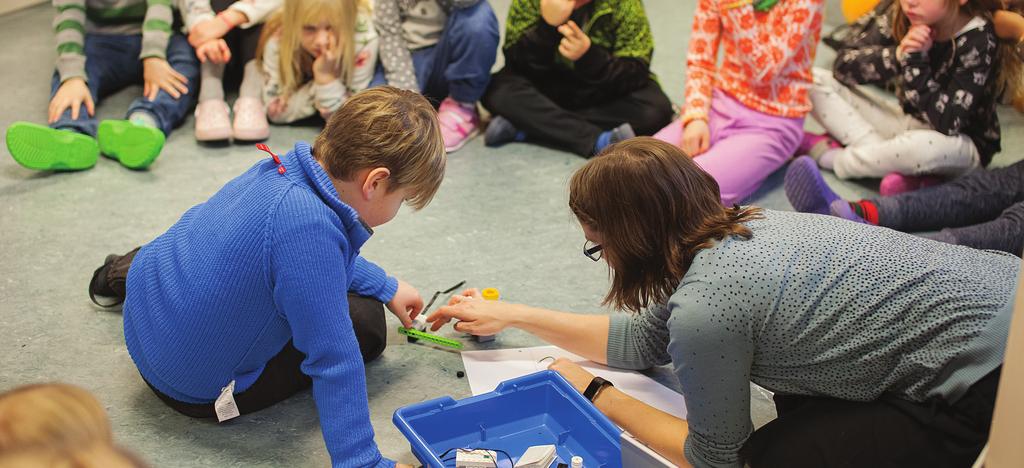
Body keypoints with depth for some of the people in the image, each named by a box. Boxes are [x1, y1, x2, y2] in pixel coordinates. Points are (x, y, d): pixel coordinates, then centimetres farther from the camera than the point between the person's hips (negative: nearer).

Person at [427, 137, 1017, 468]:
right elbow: (640, 341, 18)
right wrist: (511, 315, 23)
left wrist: (596, 394, 5)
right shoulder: (739, 229, 3)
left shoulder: (706, 306, -22)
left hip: (994, 390, -8)